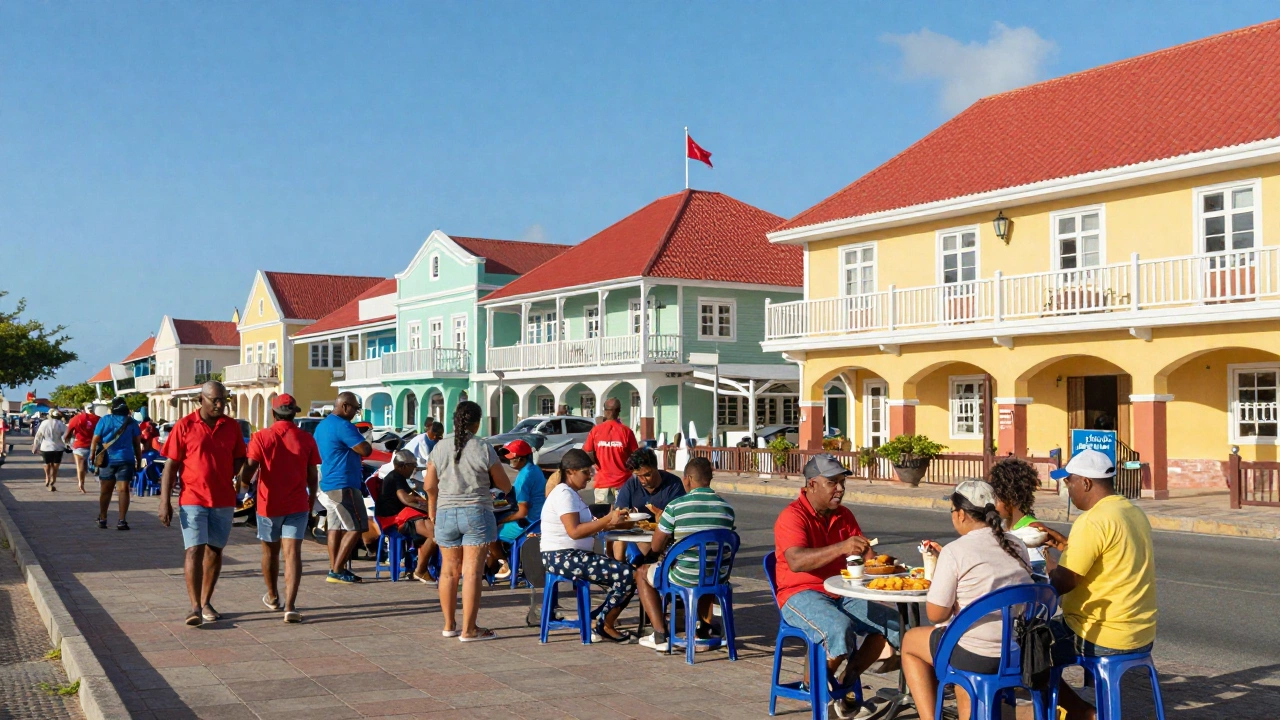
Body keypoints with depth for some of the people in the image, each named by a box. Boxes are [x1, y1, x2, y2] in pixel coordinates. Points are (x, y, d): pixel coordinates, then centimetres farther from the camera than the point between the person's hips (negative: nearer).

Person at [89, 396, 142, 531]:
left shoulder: (104, 420, 1)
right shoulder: (131, 423, 1)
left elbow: (95, 440, 0)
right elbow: (137, 444, 3)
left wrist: (92, 455, 13)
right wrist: (139, 462, 10)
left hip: (107, 460, 1)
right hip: (125, 460, -1)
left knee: (105, 491, 13)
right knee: (124, 489, -3)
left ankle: (102, 520, 22)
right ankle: (122, 521, -12)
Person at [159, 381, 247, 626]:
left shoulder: (232, 427, 6)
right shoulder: (184, 426, -3)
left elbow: (239, 459, 16)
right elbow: (170, 465, -3)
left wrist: (239, 476, -6)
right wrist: (165, 502, -8)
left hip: (224, 501, 4)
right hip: (192, 500, -3)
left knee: (214, 551, 10)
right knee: (194, 551, -9)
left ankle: (206, 602, 21)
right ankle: (195, 607, -9)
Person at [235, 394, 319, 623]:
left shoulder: (261, 437, -7)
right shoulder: (306, 439, -2)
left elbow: (248, 470, -13)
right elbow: (313, 476, 3)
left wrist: (242, 482, 9)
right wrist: (311, 502, 17)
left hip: (269, 504, 0)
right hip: (297, 505, 0)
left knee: (270, 551, 19)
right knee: (293, 553, -4)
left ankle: (273, 597, 37)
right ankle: (290, 607, -16)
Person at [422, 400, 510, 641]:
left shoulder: (440, 447, 2)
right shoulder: (484, 449, -7)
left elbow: (429, 485, 5)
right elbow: (505, 486, -1)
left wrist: (434, 507, 23)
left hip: (446, 513, 4)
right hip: (477, 513, -4)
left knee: (449, 570, 14)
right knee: (472, 572, -2)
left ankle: (449, 625, 23)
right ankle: (469, 630, -1)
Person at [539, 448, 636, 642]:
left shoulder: (571, 493, 19)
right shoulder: (564, 494, -13)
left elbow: (587, 527, 15)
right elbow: (574, 531, -25)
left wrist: (614, 522, 2)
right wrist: (607, 520, -23)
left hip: (575, 556, 11)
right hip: (562, 557, -11)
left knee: (626, 574, 6)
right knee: (627, 575, -17)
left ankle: (599, 623, 5)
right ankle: (605, 626, -4)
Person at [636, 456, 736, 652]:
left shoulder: (675, 506, -13)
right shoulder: (726, 507, -1)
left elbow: (656, 547, -6)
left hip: (685, 578, -5)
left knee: (642, 573, 23)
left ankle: (660, 636, 16)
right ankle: (705, 627, 35)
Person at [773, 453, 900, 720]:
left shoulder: (844, 516, 11)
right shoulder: (792, 516, -14)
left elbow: (865, 554, 14)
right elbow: (796, 562, -31)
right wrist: (841, 548, -43)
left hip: (841, 594, 8)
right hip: (801, 596, -8)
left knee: (893, 623, -9)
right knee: (841, 628, -35)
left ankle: (842, 682, 2)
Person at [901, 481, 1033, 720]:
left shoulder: (954, 552, -15)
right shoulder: (1017, 546, 4)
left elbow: (936, 614, -11)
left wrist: (939, 567, 5)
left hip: (978, 658, -6)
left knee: (911, 640, 19)